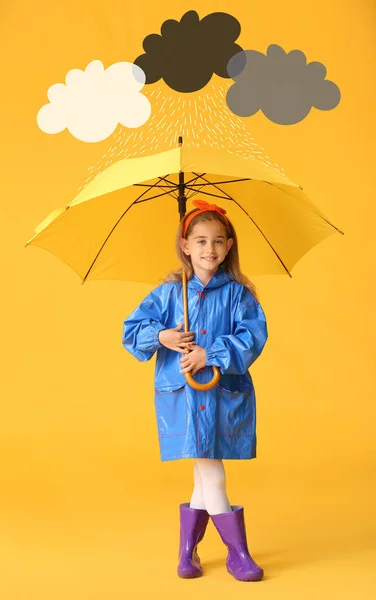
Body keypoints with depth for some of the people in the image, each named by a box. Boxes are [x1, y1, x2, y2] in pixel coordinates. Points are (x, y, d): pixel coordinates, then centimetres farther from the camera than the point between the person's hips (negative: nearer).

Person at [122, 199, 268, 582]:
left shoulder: (237, 293, 2)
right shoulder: (168, 292, 3)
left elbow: (253, 336, -9)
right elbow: (132, 330, 3)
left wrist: (210, 355, -18)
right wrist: (161, 337, -16)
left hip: (225, 396, 1)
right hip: (183, 396, -1)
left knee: (204, 476, 8)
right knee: (212, 476, 0)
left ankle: (187, 549, 26)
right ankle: (238, 553, 14)